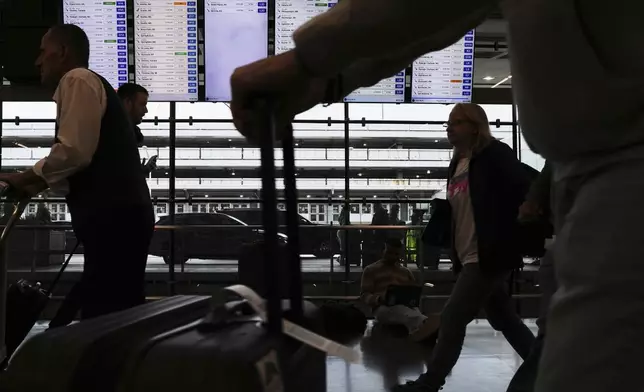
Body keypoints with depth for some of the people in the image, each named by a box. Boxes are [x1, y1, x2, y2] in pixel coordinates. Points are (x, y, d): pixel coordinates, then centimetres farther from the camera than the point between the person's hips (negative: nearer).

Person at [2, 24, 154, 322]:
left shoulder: (77, 80, -4)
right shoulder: (88, 83, 25)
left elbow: (74, 151, -17)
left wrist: (26, 178, -4)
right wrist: (33, 184, 20)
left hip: (112, 216, -10)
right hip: (118, 214, 10)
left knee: (104, 316, -8)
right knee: (118, 312, 11)